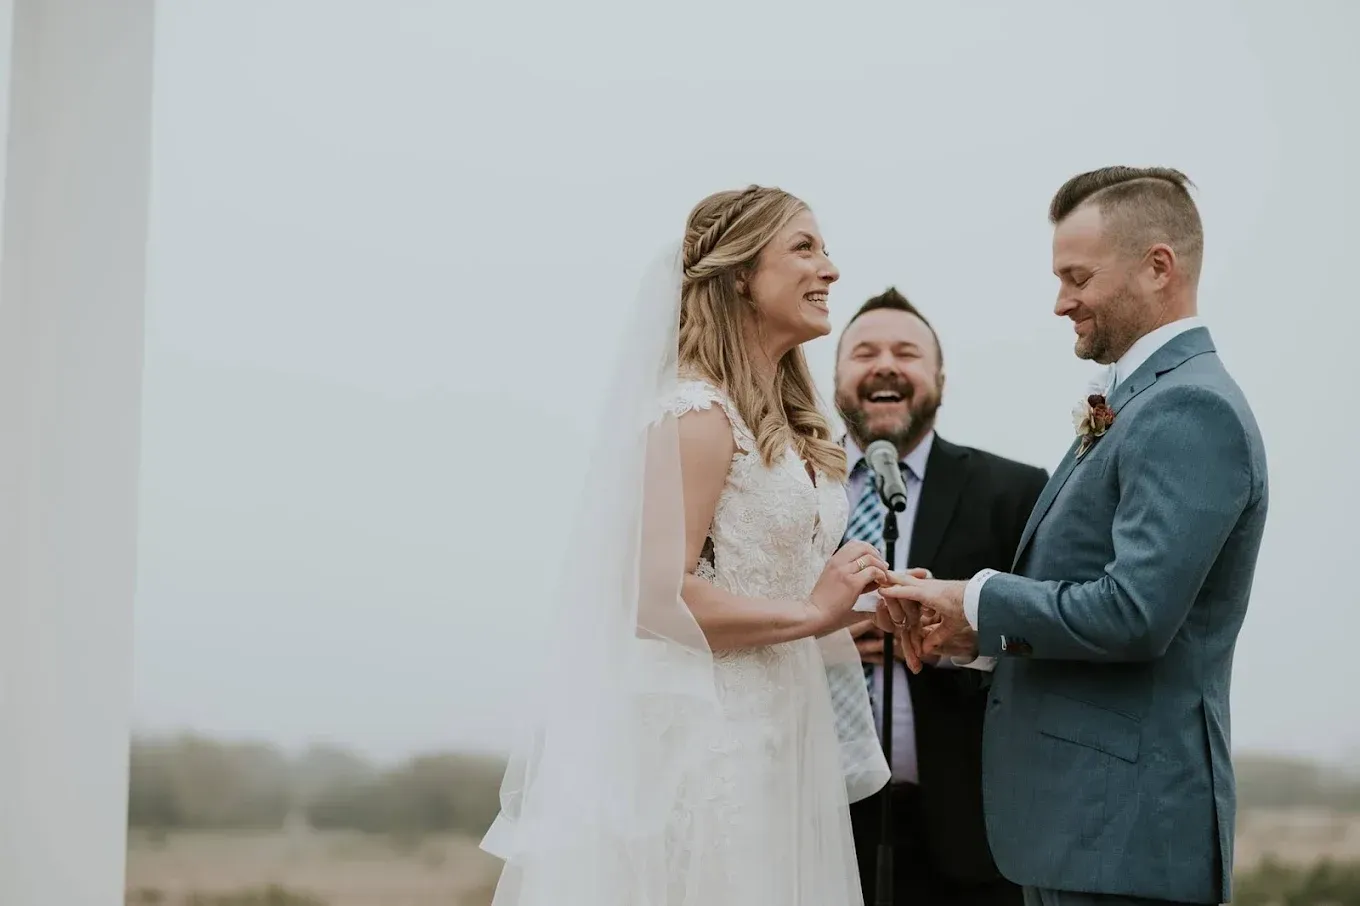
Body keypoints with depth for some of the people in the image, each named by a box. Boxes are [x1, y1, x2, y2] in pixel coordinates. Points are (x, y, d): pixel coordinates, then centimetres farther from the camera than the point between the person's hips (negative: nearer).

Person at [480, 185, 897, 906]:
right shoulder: (698, 413, -13)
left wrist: (859, 620, 4)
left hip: (770, 736, 9)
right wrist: (812, 613, -16)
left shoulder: (782, 423, 15)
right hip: (705, 740, -9)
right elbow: (656, 596, -20)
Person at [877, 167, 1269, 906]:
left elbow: (1134, 614, -23)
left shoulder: (1191, 412, -14)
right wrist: (978, 634, 4)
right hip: (1079, 815, 9)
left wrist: (981, 602, -11)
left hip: (1123, 825, -9)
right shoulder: (1143, 404, 16)